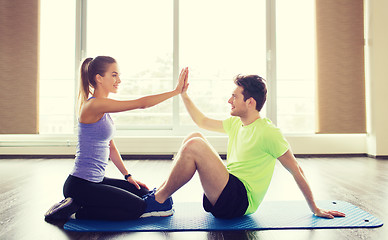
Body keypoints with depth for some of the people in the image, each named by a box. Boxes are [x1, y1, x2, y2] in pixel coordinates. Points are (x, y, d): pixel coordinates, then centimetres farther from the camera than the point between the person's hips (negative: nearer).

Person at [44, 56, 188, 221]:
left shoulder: (103, 109, 10)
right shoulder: (94, 105, -19)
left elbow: (111, 147, 15)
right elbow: (141, 104, -23)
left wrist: (128, 176, 12)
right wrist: (176, 91, -16)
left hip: (96, 181, 10)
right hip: (80, 185, -10)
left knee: (144, 194, 13)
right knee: (138, 207, -6)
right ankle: (78, 208, -2)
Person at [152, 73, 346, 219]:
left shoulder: (268, 132, -14)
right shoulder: (235, 123, 11)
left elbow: (296, 170, -9)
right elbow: (202, 121, 23)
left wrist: (315, 209, -3)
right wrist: (183, 94, 21)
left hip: (240, 201, -9)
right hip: (225, 195, 9)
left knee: (194, 146, -25)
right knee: (194, 137, 4)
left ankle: (158, 200, -10)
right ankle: (161, 191, 3)